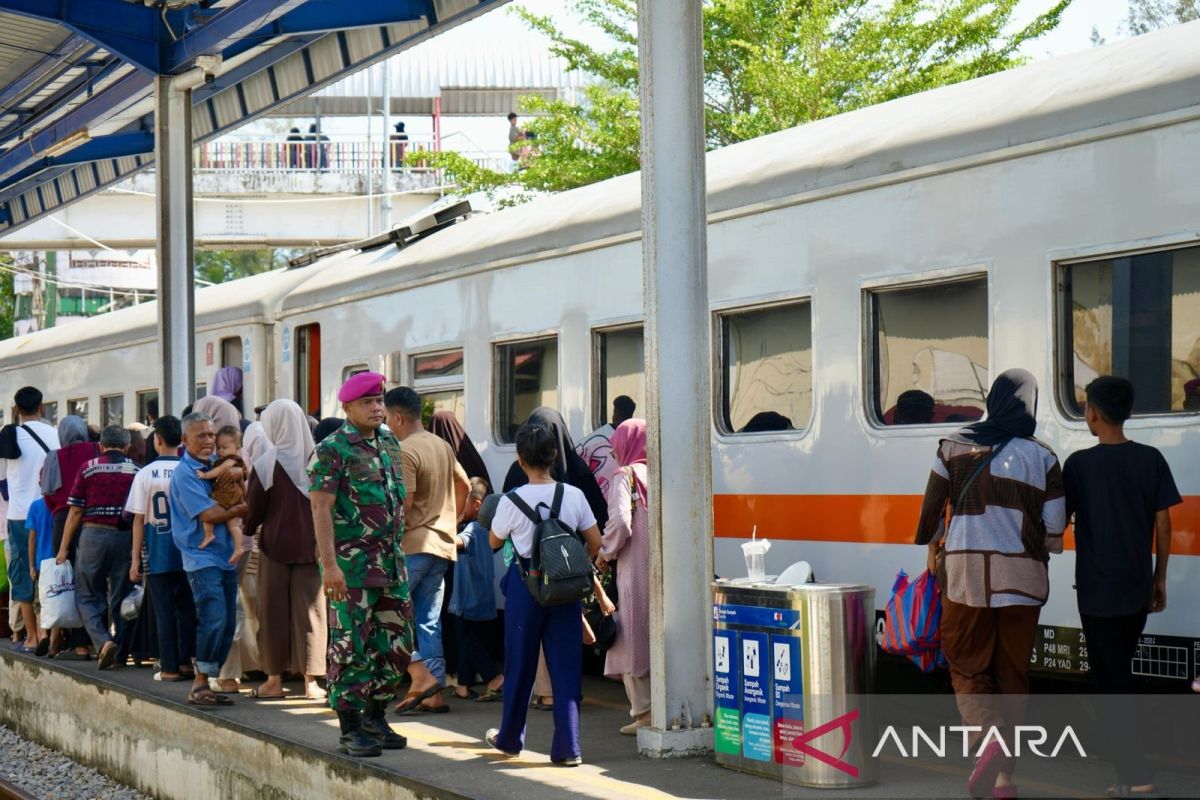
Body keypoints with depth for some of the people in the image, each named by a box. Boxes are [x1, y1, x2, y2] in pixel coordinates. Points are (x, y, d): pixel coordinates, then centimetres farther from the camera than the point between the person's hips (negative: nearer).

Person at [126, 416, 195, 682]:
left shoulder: (145, 474, -5)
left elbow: (139, 519, -3)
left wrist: (135, 559, 2)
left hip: (157, 552, -1)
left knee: (164, 610, 4)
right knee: (186, 607, 11)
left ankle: (170, 667, 4)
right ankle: (186, 662, 11)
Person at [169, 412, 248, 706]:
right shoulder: (185, 473, -9)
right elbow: (209, 514, -14)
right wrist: (245, 508, -5)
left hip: (226, 555, 8)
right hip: (202, 557, -8)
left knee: (228, 623, 6)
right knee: (214, 619, -16)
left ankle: (209, 681, 13)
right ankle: (199, 685, -9)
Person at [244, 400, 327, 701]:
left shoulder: (266, 463, -9)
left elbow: (253, 509, -3)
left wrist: (247, 528, 16)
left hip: (276, 544, -2)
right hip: (310, 544, 2)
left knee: (274, 611, 8)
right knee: (310, 609, 5)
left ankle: (275, 679, 12)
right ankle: (310, 679, 4)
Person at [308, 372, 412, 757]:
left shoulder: (389, 442, 13)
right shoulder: (332, 449, -9)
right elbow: (321, 509, -14)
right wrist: (330, 564, -21)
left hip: (391, 563, 7)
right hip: (351, 566, -7)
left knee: (397, 644, 10)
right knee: (350, 648, -3)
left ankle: (375, 717, 22)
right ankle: (350, 729, 4)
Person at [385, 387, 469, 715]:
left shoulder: (406, 451, -14)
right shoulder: (442, 446, 13)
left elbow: (404, 502, -20)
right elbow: (465, 485, 23)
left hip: (413, 543, -8)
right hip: (443, 544, 8)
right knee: (429, 621, 10)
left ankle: (421, 675, -11)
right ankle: (435, 693, 8)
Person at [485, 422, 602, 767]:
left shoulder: (512, 500, -10)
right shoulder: (574, 495, -4)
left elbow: (495, 541, 5)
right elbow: (595, 543, 1)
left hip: (526, 584, -1)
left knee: (520, 664, 12)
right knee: (566, 666, 4)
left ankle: (510, 739, 28)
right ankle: (567, 748, 0)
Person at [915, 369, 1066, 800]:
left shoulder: (955, 446, 1)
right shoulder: (1042, 457, 1)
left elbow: (931, 510, 7)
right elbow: (1054, 533, 1)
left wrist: (933, 548, 25)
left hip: (965, 573, 0)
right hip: (1021, 578, 1)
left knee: (968, 668, 9)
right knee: (1012, 674, 11)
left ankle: (988, 737, -18)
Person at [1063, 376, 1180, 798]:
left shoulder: (1080, 464, -10)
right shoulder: (1151, 459, 0)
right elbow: (1163, 524, 3)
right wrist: (1159, 578, 12)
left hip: (1098, 591, -5)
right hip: (1137, 589, 5)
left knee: (1110, 678, -1)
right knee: (1119, 673, 20)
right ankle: (1127, 757, 30)